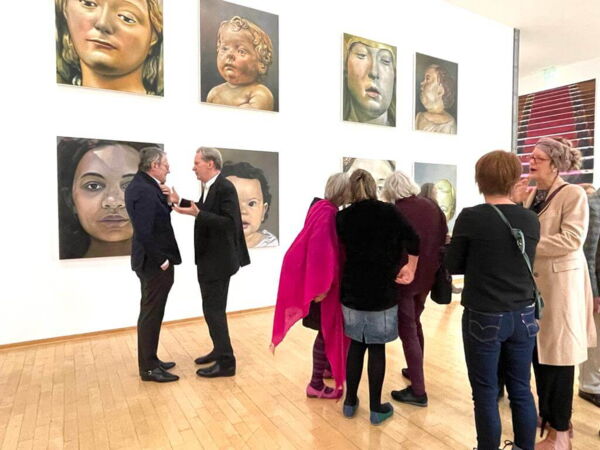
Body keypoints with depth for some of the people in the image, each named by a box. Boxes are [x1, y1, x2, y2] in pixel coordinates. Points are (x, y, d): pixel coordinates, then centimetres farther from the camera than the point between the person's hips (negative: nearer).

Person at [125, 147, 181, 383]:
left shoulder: (142, 185, 10)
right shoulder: (144, 190, -22)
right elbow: (144, 232, -25)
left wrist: (169, 202, -1)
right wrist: (161, 260, -18)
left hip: (153, 260, 10)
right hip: (154, 262, -10)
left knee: (152, 313, 18)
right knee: (151, 313, 1)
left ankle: (150, 360, 30)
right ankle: (148, 367, 14)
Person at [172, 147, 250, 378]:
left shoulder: (225, 187, -19)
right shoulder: (209, 187, 9)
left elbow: (229, 222, -26)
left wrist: (197, 214, -30)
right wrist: (181, 202, 14)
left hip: (218, 260, -10)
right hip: (209, 259, 10)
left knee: (214, 310, -4)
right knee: (212, 308, 18)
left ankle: (226, 362, 8)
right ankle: (219, 350, 33)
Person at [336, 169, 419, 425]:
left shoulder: (343, 217, -1)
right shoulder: (388, 211, -7)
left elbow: (344, 248, 6)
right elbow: (413, 241, -11)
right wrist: (410, 267, 3)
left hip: (352, 291, 2)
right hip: (382, 292, -2)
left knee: (356, 345, 15)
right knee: (377, 348, 7)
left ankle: (350, 402, 26)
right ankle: (376, 408, 19)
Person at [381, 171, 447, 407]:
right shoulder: (432, 206, 1)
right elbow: (444, 240, 6)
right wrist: (435, 269, 16)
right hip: (427, 276, 7)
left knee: (407, 332, 4)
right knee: (415, 324, 25)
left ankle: (418, 391, 11)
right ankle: (415, 371, 40)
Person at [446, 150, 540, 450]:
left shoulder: (470, 217, -14)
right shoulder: (531, 220, -1)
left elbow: (453, 266, -5)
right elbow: (525, 263, 13)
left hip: (483, 318, -5)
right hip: (523, 316, 5)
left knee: (486, 394, 9)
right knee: (521, 391, 18)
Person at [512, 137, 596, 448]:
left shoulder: (573, 194, -9)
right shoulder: (529, 193, 8)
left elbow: (571, 239, -19)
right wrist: (516, 204, -7)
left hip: (559, 281, -6)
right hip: (532, 280, 6)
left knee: (557, 353, 3)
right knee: (538, 350, 14)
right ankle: (547, 416, 33)